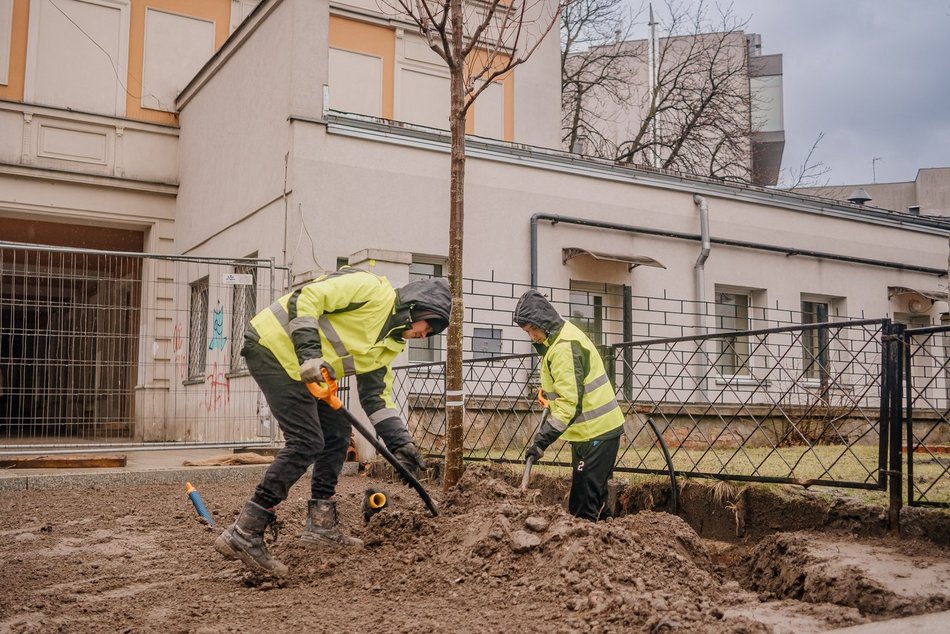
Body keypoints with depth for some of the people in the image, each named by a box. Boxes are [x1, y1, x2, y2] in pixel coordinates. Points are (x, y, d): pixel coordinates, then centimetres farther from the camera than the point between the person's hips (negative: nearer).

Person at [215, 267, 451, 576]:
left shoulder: (388, 344, 14)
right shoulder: (373, 289, -13)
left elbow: (376, 395, 16)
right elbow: (305, 298, -20)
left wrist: (400, 442, 7)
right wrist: (309, 351, -28)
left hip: (297, 365, 10)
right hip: (274, 345, -10)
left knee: (337, 433, 10)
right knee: (306, 442, -15)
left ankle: (321, 524, 17)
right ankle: (244, 534, -12)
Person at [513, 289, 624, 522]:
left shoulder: (564, 347, -21)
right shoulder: (564, 336, 11)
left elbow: (569, 402, -27)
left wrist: (541, 440, -28)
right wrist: (549, 391, 11)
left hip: (596, 431, -11)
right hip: (597, 428, 11)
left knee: (583, 505, -10)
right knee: (595, 495, 16)